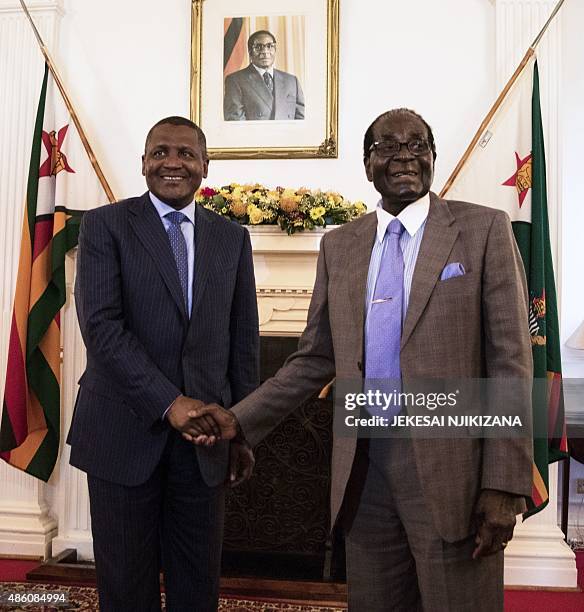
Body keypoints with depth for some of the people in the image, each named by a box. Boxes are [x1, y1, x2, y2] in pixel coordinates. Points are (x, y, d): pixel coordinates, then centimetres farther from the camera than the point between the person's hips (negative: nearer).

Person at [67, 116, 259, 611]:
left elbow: (243, 341, 9)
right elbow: (100, 324, -12)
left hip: (203, 434, 3)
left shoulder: (232, 238, 9)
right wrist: (169, 402, -19)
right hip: (125, 432, -2)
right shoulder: (105, 225, -1)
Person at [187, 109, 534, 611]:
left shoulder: (485, 229, -2)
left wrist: (504, 485, -11)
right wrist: (240, 420, -2)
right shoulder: (339, 245, 9)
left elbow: (509, 362, -6)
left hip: (450, 467, -3)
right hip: (363, 466, 4)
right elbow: (315, 360, 9)